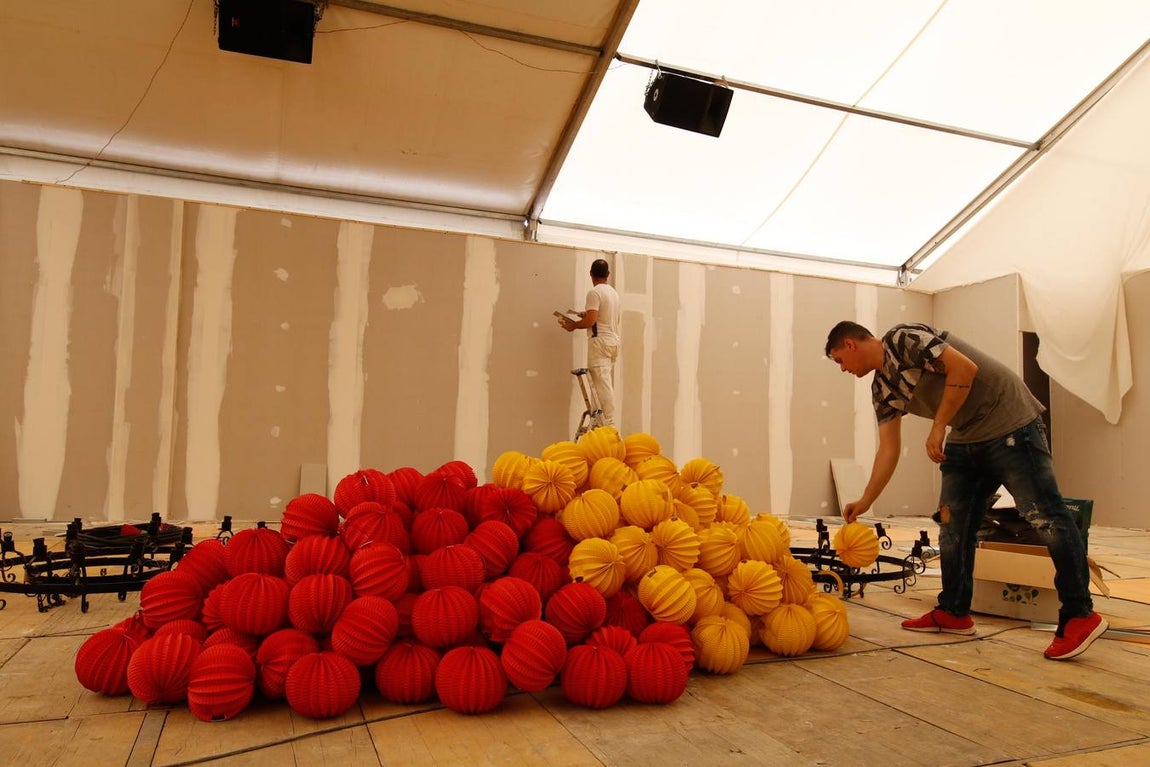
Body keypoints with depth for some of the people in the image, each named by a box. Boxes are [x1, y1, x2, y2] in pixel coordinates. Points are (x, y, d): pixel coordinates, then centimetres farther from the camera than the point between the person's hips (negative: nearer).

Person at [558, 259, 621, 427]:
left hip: (600, 341, -8)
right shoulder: (613, 292, 16)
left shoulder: (594, 292, -10)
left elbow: (590, 321, -18)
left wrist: (573, 325, -3)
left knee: (602, 383, -11)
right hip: (614, 342, 8)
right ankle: (606, 422, 13)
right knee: (607, 384, 10)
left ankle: (609, 424, -15)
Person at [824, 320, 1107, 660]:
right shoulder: (883, 388, 10)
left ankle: (1079, 615, -2)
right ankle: (954, 613, 15)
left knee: (1044, 515, -9)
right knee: (953, 525, 7)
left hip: (1009, 424, -9)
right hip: (965, 439, 9)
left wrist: (938, 428, -19)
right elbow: (888, 449, 10)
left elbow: (964, 368, -22)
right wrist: (864, 502, 8)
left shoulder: (902, 339, -14)